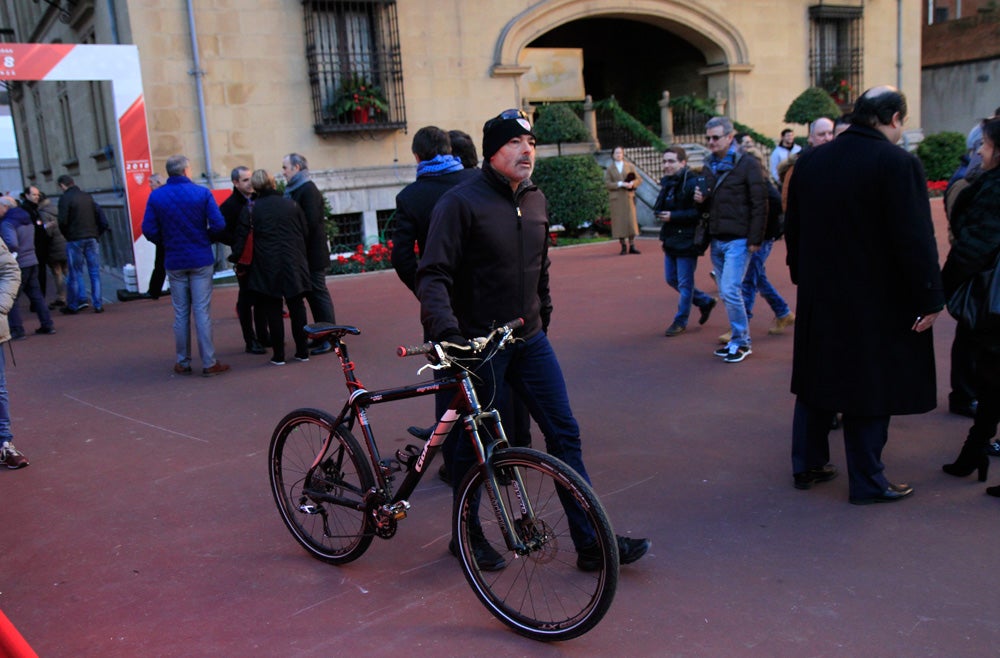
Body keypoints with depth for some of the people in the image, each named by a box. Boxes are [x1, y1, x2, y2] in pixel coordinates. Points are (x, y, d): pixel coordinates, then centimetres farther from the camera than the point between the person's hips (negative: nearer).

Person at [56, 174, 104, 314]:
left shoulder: (65, 198, -6)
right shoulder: (87, 196, 10)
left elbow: (63, 221, -11)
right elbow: (99, 217, 9)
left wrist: (66, 235, 5)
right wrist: (96, 233, 13)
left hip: (75, 240, -4)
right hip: (91, 238, 4)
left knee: (75, 272, 5)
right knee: (95, 272, 5)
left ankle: (73, 306, 7)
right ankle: (98, 304, 3)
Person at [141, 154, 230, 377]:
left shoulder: (156, 196, -1)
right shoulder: (202, 193, -6)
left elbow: (149, 230, -5)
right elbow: (218, 225, -12)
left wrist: (166, 244, 12)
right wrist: (204, 239, 7)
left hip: (174, 262, 2)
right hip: (201, 260, -2)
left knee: (181, 314, 11)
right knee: (202, 312, 1)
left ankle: (183, 363, 17)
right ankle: (209, 363, 2)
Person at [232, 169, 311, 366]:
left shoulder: (249, 209, -2)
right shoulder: (291, 205, 4)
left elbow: (240, 238, -2)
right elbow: (306, 234, 6)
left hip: (267, 267, -2)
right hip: (294, 265, 2)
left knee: (273, 311, 6)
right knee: (297, 307, 9)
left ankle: (278, 355, 7)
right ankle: (302, 351, 13)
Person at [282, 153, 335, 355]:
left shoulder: (308, 190, -12)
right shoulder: (296, 189, 14)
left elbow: (311, 222, -20)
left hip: (313, 253, -9)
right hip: (306, 254, 9)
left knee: (319, 293, -4)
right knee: (312, 294, 12)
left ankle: (330, 339, 2)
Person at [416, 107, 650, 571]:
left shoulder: (535, 201, 9)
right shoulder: (461, 202, -12)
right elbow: (433, 275, -18)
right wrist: (446, 331, -31)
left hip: (530, 341, 6)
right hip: (479, 344, -6)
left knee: (564, 432, 3)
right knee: (475, 445, 6)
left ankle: (591, 543, 11)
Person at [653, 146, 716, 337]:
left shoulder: (692, 183, -17)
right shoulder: (667, 183, 9)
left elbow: (699, 212, -23)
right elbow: (659, 208, 14)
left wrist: (673, 216, -22)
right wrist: (661, 214, -9)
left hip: (687, 241, -9)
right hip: (671, 240, 9)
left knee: (684, 283, 2)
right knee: (671, 279, 16)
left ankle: (680, 321, 15)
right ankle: (705, 302, 33)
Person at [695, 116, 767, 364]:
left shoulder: (747, 165, -8)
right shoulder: (709, 166, 13)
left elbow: (760, 204, -11)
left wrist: (755, 239, -14)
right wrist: (700, 200, -2)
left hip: (738, 240, -7)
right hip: (716, 240, 7)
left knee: (730, 290, -13)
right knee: (726, 293, 10)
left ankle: (741, 342, 0)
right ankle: (738, 338, 20)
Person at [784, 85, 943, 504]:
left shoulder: (810, 162, 4)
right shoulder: (897, 164, -16)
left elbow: (793, 230, 12)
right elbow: (916, 241, -17)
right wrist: (929, 298, -10)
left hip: (819, 298, 6)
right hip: (876, 303, -6)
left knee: (816, 381, 16)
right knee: (870, 391, 5)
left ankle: (807, 465, 26)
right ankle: (867, 482, 16)